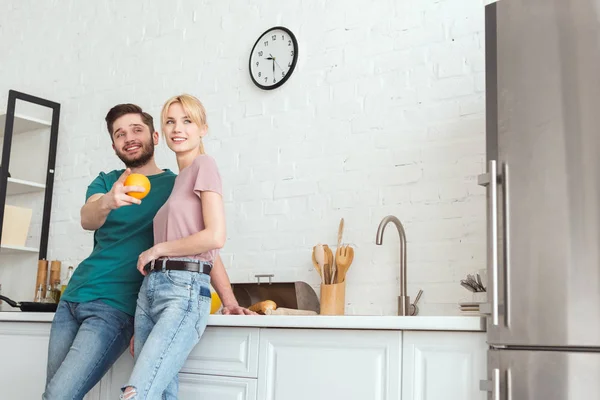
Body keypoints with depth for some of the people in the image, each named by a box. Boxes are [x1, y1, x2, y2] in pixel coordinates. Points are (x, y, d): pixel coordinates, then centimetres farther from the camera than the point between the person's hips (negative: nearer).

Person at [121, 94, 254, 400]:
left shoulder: (203, 164, 0)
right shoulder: (175, 182, 23)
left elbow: (214, 237, -12)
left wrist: (157, 249, -1)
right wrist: (230, 302, 11)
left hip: (185, 290, -8)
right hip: (150, 289, 8)